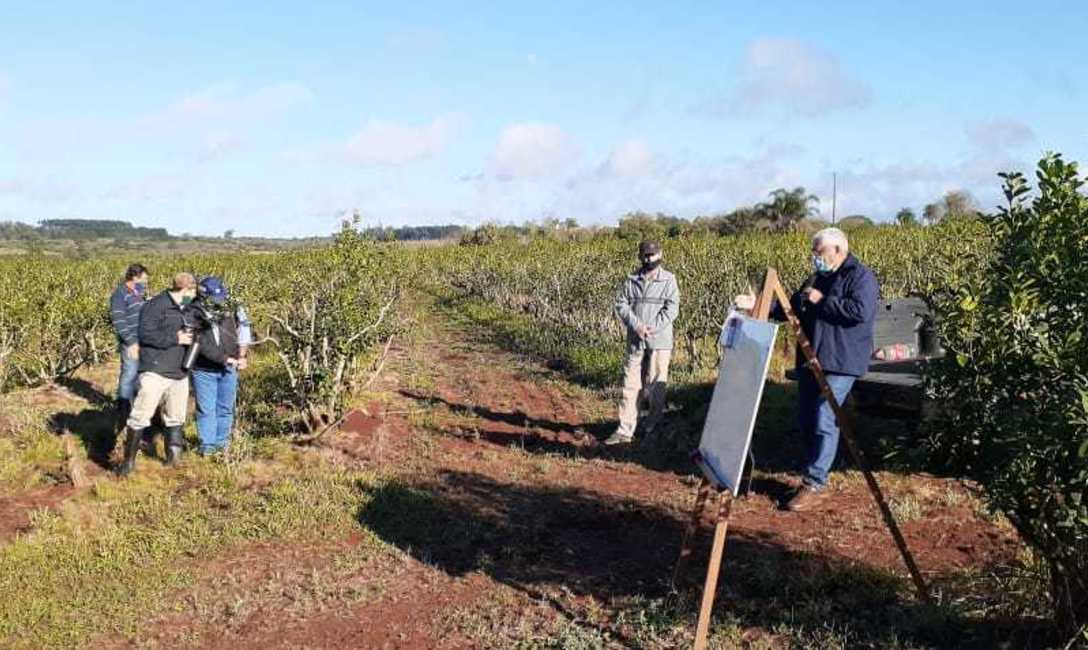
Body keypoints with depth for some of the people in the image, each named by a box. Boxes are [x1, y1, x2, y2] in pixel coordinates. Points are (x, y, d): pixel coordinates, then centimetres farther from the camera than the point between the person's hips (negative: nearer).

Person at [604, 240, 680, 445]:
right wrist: (636, 325, -12)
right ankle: (625, 430, 1)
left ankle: (653, 421, 25)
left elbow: (672, 307, -6)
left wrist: (653, 328, -16)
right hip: (635, 340, 2)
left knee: (655, 383, 5)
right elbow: (621, 304, 2)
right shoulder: (632, 280, 7)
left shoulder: (668, 280, 1)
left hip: (659, 340, -2)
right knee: (630, 384, 0)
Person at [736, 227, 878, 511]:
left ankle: (815, 484, -5)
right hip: (810, 360, 9)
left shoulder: (860, 276, -7)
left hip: (839, 363, -9)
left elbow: (860, 311, -22)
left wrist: (822, 301, -15)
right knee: (806, 420, 12)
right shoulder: (817, 278, 18)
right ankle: (814, 477, 23)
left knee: (824, 421, -11)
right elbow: (791, 307, 21)